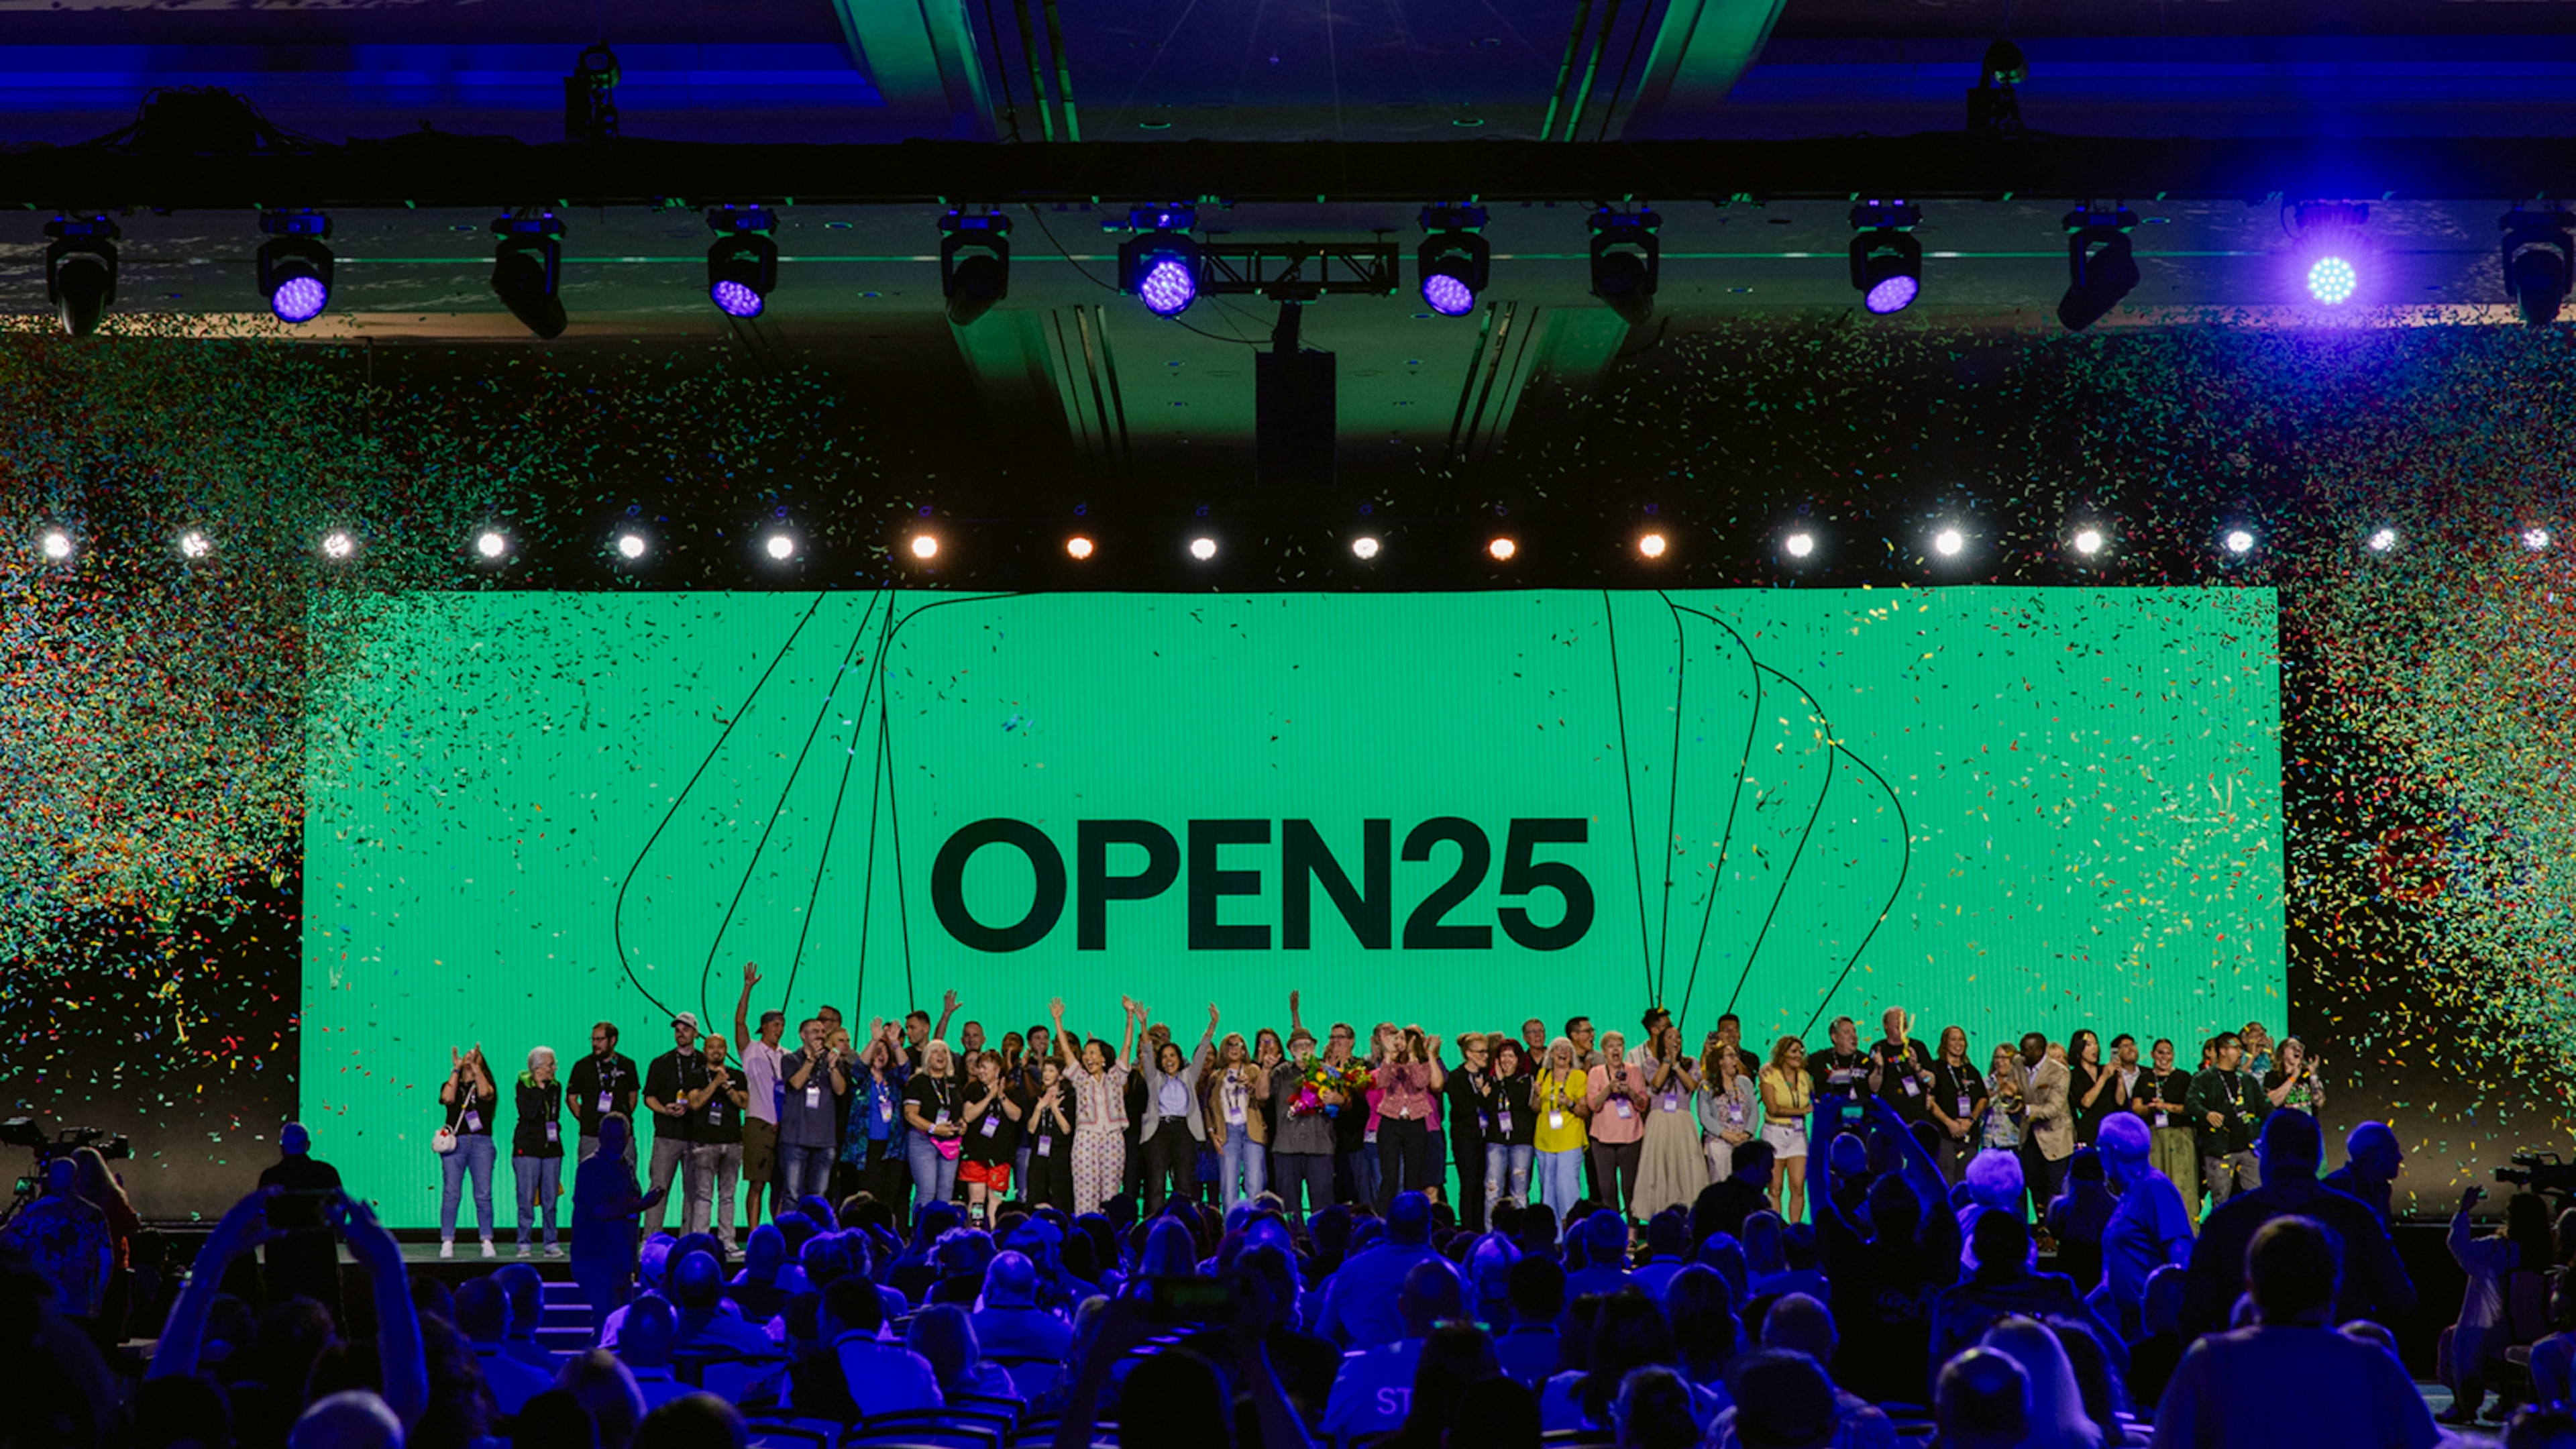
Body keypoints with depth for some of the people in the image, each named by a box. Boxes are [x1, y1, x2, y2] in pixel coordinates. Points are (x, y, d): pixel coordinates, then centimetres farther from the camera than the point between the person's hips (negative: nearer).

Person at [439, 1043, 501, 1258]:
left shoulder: (484, 1083, 14)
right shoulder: (451, 1084, 15)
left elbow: (485, 1093, -10)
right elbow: (448, 1098, -8)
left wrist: (475, 1065, -7)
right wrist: (457, 1069, -5)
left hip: (481, 1142, 0)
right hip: (455, 1141, 0)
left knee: (483, 1194, -4)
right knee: (451, 1193, -6)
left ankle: (487, 1242, -1)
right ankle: (447, 1242, -4)